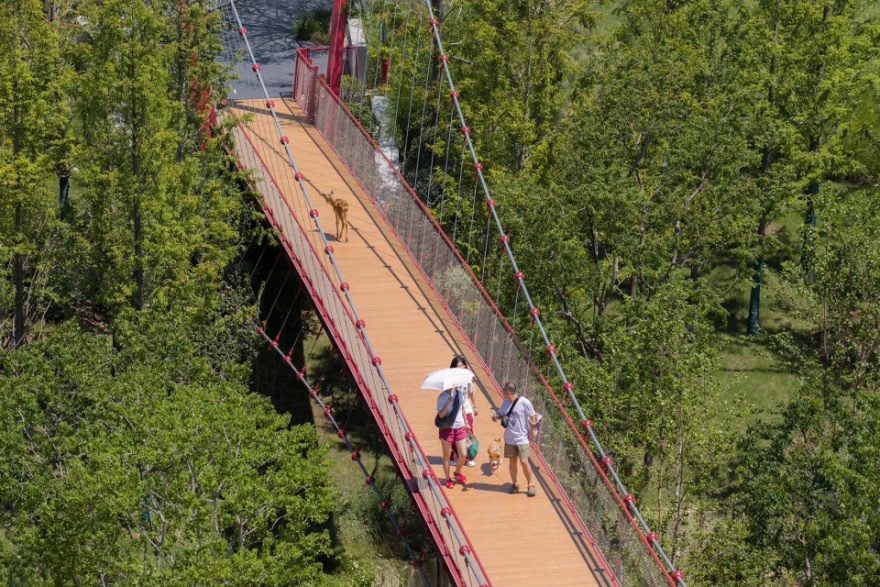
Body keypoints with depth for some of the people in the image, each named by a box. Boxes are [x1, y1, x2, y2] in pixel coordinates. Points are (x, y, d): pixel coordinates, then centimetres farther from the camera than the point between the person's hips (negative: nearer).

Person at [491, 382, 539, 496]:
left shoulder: (524, 402, -14)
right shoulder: (505, 403, 3)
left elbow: (533, 416, -8)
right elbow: (500, 414, 14)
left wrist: (532, 429, -12)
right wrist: (496, 417, -7)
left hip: (522, 438, -5)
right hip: (509, 438, 5)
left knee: (524, 461, -9)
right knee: (512, 461, 10)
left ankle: (530, 485, 4)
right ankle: (514, 484, 22)